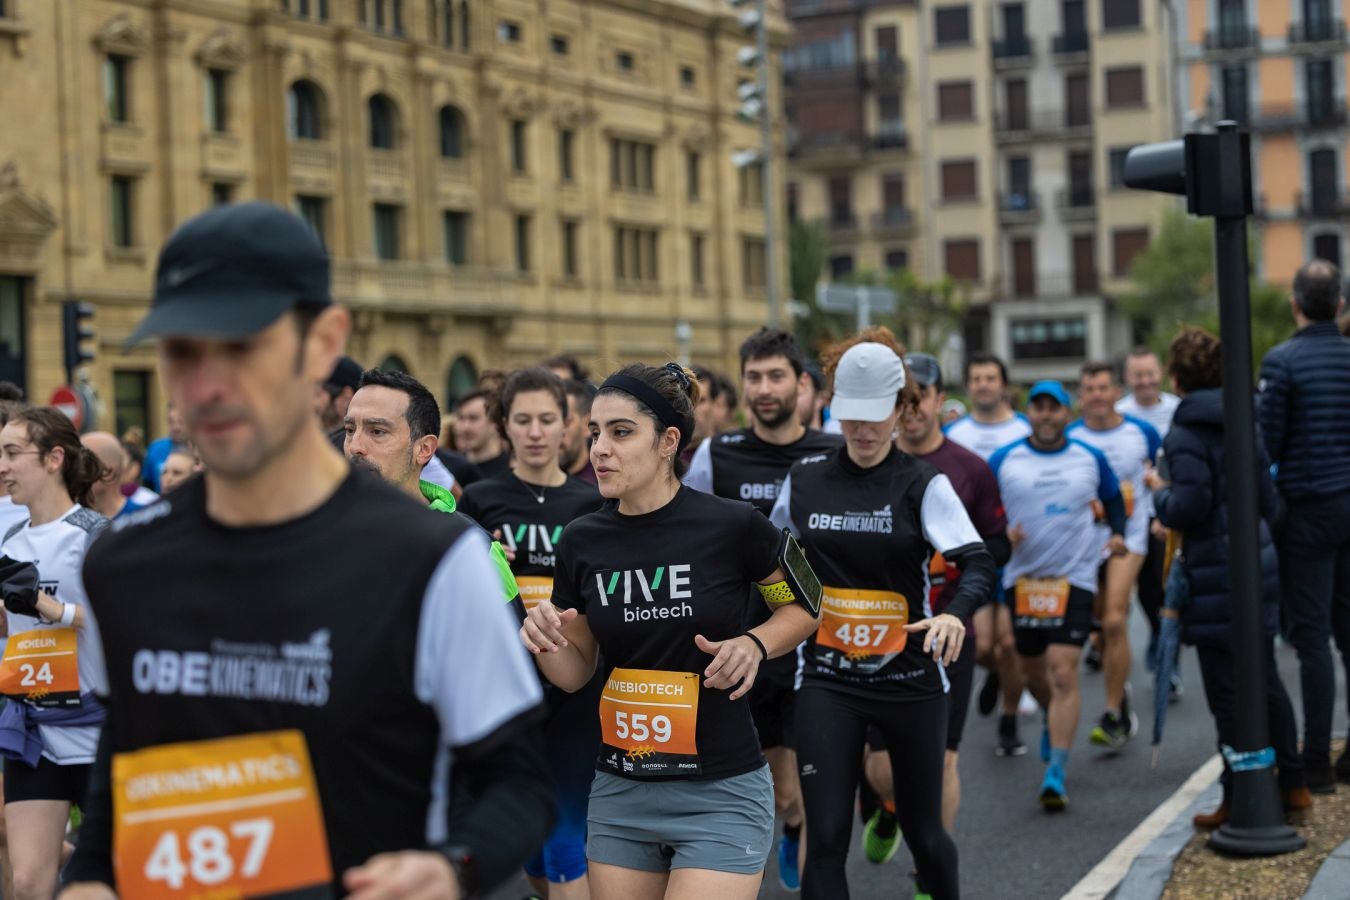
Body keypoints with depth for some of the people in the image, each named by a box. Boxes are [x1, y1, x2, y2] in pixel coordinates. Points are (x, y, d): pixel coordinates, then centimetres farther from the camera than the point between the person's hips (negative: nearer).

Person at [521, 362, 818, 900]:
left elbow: (802, 608, 5)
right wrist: (544, 640, -12)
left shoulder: (732, 526, -11)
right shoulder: (581, 541, 0)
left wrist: (753, 644, -13)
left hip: (720, 795, -4)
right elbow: (575, 672, 9)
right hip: (618, 795, 4)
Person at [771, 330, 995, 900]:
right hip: (827, 680, 1)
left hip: (911, 678, -1)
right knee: (826, 838, -8)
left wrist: (955, 614, -36)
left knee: (923, 831, 11)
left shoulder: (923, 485, -5)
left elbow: (977, 561, -17)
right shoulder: (803, 479, 3)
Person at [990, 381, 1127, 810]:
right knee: (1031, 670, 14)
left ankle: (1055, 773, -13)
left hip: (1074, 577, -2)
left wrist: (1117, 533, 4)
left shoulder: (1090, 459, 5)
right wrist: (1001, 534, -13)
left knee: (1063, 673, -13)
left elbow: (1113, 498, 21)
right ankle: (1054, 719, 48)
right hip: (1022, 577, 2)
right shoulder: (1004, 460, 2)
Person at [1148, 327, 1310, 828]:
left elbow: (1190, 507, -21)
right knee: (1265, 680, 18)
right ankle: (1291, 785, 26)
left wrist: (1160, 491, -2)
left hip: (1215, 578, -8)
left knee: (1227, 691, 0)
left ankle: (1241, 800, 6)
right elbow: (1268, 496, 14)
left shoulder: (1185, 436, -14)